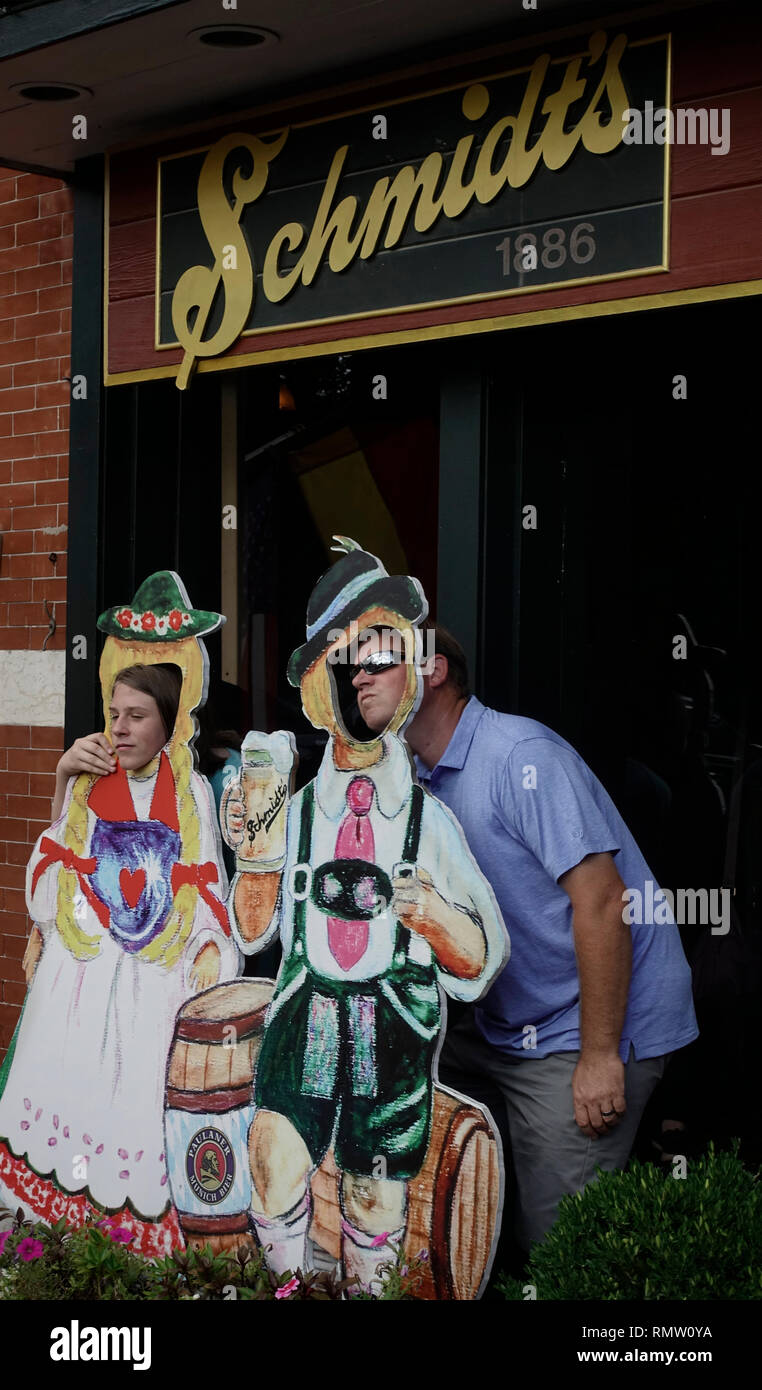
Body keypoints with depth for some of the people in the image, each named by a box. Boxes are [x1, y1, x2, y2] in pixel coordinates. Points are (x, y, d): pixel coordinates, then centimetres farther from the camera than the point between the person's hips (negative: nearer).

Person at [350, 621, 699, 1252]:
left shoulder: (521, 754, -18)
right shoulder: (425, 779, 11)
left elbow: (601, 900, -23)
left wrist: (599, 1057, -23)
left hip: (588, 1032, -9)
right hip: (504, 1027, 9)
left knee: (553, 1237, -10)